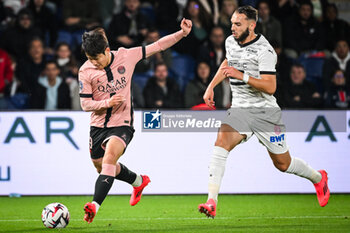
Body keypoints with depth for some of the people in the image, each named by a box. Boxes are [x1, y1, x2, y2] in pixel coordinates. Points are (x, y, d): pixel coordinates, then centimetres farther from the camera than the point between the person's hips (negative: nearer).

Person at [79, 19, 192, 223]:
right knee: (101, 166, 16)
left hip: (122, 124, -3)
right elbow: (85, 104, -5)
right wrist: (106, 103, -24)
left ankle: (95, 204, -35)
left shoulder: (127, 56, -9)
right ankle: (138, 181, 45)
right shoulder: (85, 71, -9)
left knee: (110, 156, -27)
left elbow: (157, 46, 0)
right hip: (98, 124, 4)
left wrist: (183, 33, -7)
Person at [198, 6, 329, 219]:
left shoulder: (264, 50, -18)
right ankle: (211, 203, -31)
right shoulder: (231, 42, 4)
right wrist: (211, 86, 20)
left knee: (283, 164, 8)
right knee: (221, 143, -23)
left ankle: (318, 179, 41)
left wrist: (241, 75, -31)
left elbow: (270, 87, -24)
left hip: (265, 112, -5)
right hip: (239, 110, 5)